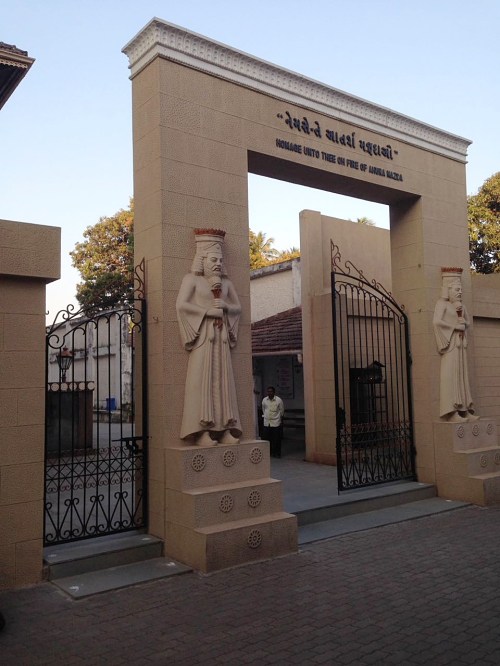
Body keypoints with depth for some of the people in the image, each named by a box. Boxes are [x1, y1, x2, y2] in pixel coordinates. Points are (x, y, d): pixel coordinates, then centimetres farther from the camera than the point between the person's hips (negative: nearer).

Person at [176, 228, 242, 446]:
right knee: (202, 379, -10)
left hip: (221, 337, 5)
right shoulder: (192, 279, 0)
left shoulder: (225, 282, 16)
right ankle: (202, 431, -11)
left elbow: (237, 307, 19)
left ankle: (224, 429, 2)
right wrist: (209, 311, -11)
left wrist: (224, 307, -2)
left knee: (222, 379, 1)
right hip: (202, 336, -5)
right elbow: (181, 305, -12)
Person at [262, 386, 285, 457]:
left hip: (276, 422, -3)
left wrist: (281, 421, 7)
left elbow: (282, 411, 4)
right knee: (267, 438, 5)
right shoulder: (264, 400, 2)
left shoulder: (279, 400, -6)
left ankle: (276, 453, 11)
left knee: (276, 439, 0)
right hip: (266, 423, 3)